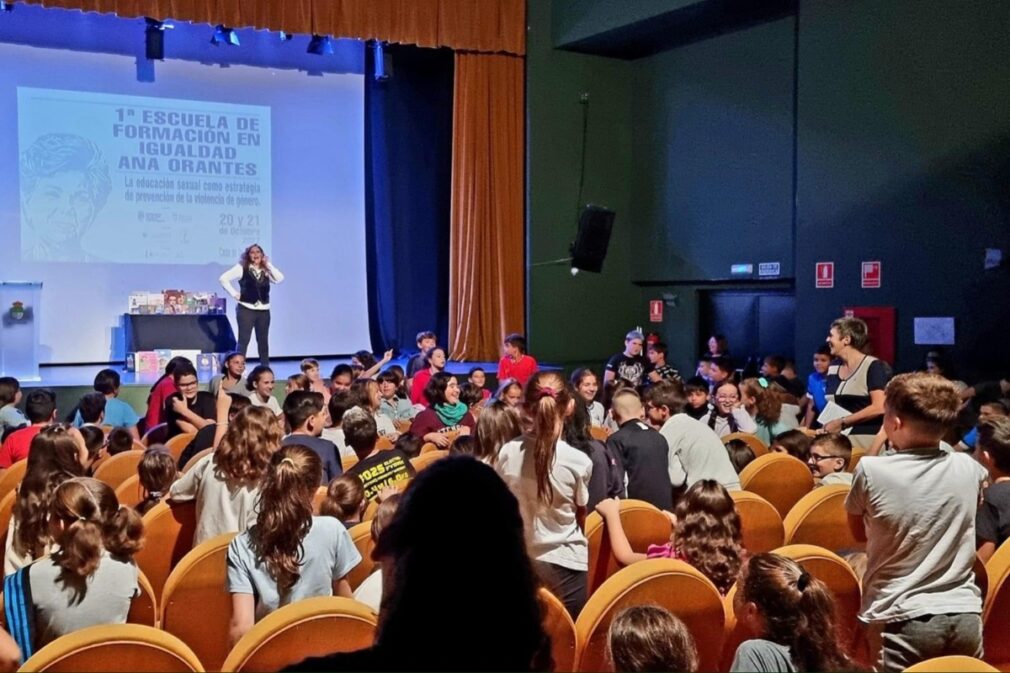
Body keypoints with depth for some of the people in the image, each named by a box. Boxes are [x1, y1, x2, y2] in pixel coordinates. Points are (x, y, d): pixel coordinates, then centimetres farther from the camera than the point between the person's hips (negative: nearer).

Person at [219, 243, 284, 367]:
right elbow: (223, 278, -8)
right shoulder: (241, 268, -4)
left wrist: (268, 264, -6)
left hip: (263, 310, 4)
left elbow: (280, 278, -8)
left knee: (263, 340, 11)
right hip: (246, 309, -4)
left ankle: (266, 368, 19)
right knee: (243, 340, -5)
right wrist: (234, 294, -10)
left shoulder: (266, 271, 8)